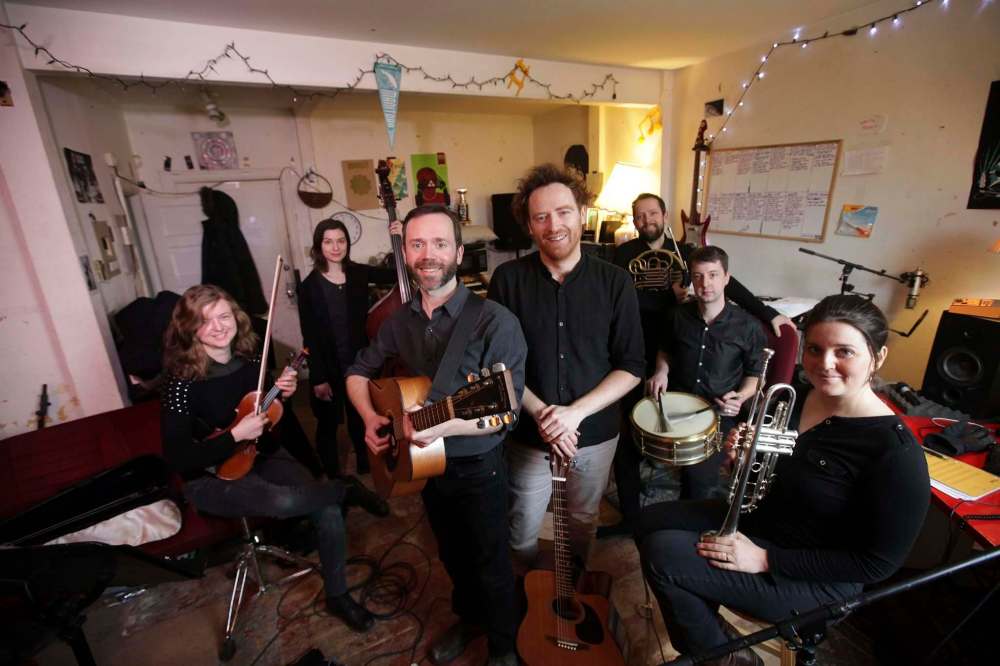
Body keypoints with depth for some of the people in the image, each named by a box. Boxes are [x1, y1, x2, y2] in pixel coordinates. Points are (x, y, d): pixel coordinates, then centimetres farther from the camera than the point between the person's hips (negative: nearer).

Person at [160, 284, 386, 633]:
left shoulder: (250, 357, -3)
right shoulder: (183, 381, -18)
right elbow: (176, 457, -18)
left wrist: (283, 394, -10)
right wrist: (235, 436, -26)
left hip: (263, 455, 5)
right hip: (211, 477, -4)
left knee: (327, 509, -17)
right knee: (283, 502, -36)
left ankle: (337, 595, 7)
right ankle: (345, 489, -4)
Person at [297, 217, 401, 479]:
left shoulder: (359, 273, -2)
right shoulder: (309, 287, -10)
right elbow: (310, 337, -10)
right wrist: (318, 378, -11)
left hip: (359, 362, 3)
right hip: (329, 368, -2)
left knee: (360, 418, 19)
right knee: (328, 424, 13)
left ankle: (366, 467, 41)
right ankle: (334, 476, 34)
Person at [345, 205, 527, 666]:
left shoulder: (495, 321, -23)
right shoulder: (400, 320, -4)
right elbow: (359, 371, 8)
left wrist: (445, 425, -37)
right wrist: (371, 417, -9)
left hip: (479, 468, -5)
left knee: (490, 562, 16)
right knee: (452, 553, 27)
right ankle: (468, 617, 55)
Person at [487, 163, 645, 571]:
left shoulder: (615, 283, -9)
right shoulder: (508, 279, -10)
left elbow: (631, 367, -8)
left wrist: (575, 411, -20)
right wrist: (540, 412, -18)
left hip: (596, 433, 1)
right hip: (528, 434, 0)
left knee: (583, 521, 24)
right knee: (522, 530, 17)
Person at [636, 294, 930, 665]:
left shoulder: (895, 453, -25)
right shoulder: (794, 395, -5)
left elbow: (877, 564, -19)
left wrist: (765, 559, -22)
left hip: (810, 576, -7)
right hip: (756, 519, 7)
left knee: (662, 556, -19)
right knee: (651, 522, 4)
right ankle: (705, 624, 21)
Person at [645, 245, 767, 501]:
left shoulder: (748, 327, -5)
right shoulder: (679, 315, 2)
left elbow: (754, 374, 6)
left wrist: (740, 397, -14)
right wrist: (662, 370, 0)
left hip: (719, 412, -3)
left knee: (698, 475, -19)